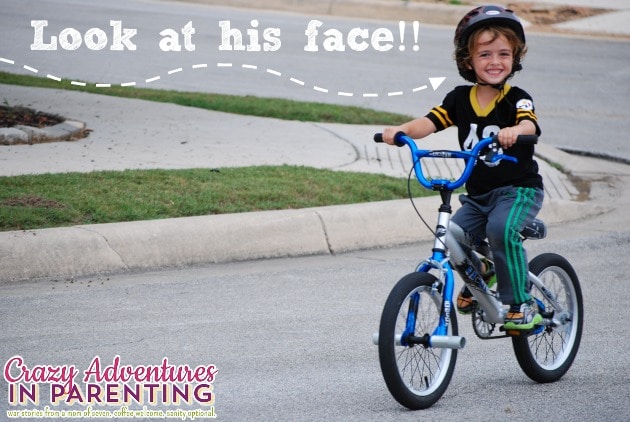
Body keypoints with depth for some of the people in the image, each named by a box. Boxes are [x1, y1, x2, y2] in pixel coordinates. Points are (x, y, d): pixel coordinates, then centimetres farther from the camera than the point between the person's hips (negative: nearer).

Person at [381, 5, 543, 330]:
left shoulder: (516, 99, -9)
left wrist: (514, 131, -54)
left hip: (519, 189, -5)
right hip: (477, 194, 5)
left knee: (501, 229, -32)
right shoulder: (460, 99, 4)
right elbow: (429, 122, -9)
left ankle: (522, 304, -20)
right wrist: (402, 130, -30)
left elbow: (529, 124, -30)